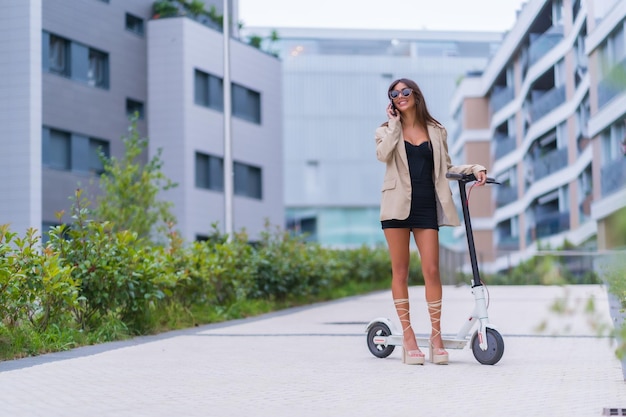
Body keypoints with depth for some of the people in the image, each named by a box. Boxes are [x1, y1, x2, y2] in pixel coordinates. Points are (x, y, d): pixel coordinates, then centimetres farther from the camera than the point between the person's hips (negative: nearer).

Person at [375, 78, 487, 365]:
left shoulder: (436, 131, 14)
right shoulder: (386, 131, 9)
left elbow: (445, 168, 17)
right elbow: (383, 155, -12)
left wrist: (474, 169, 2)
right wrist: (394, 123, -4)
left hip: (426, 206, 1)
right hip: (397, 204, -1)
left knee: (431, 270, -6)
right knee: (400, 271, 0)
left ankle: (436, 335, 0)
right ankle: (408, 337, 3)